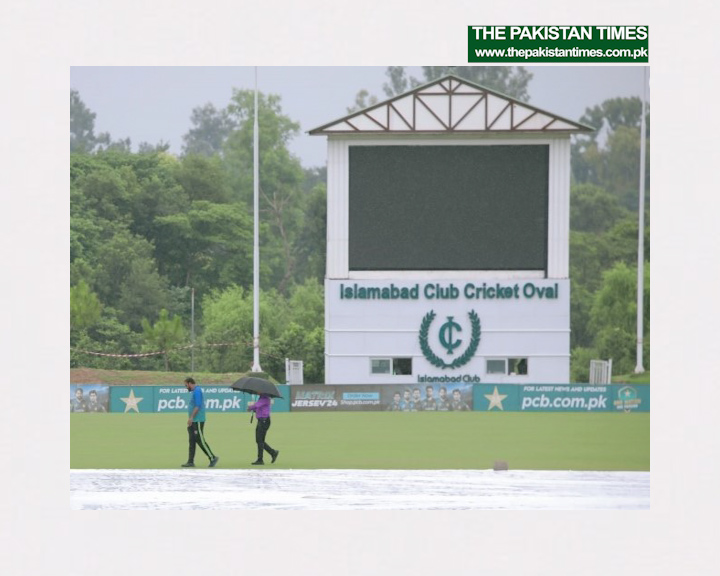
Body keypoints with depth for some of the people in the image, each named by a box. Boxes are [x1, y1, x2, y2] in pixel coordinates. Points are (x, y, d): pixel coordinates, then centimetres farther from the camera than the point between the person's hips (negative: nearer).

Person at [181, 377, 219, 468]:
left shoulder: (197, 391, -13)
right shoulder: (193, 392, 18)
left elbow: (197, 406, -21)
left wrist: (191, 417, -22)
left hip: (198, 421, -10)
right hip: (193, 422, 10)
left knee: (200, 440, -7)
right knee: (192, 441, 6)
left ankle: (212, 458, 0)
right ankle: (190, 462, 6)